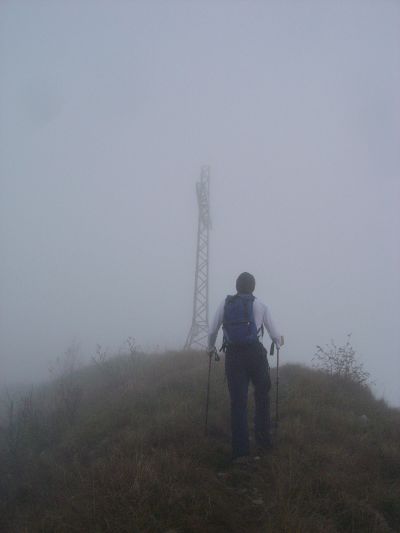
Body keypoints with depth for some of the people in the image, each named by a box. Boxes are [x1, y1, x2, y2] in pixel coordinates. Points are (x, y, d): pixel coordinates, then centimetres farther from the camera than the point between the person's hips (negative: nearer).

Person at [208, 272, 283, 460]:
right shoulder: (260, 305, 4)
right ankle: (263, 440, 18)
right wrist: (279, 343, 33)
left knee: (237, 401, 4)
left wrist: (211, 347, 30)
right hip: (255, 353, -1)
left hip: (232, 355, 1)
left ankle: (240, 449, 4)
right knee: (262, 395, 18)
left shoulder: (225, 303, 7)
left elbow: (212, 330, 10)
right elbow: (274, 334, 10)